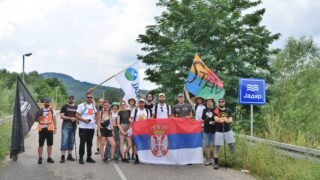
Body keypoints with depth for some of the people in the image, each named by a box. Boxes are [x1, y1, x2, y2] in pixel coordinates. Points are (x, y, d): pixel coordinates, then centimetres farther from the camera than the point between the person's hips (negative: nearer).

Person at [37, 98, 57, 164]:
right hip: (42, 129, -1)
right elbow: (38, 120, 9)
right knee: (41, 144, 1)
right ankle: (40, 158, 8)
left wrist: (55, 128, -2)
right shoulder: (40, 110, 6)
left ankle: (49, 158, 13)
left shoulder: (52, 110, 7)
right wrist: (41, 116, -11)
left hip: (50, 129, 1)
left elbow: (54, 120, 6)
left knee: (49, 144, 5)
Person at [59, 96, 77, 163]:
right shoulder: (64, 107, 3)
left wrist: (75, 119, -5)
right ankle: (63, 156, -9)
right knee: (64, 141, -9)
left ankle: (69, 155, 19)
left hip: (73, 126, 4)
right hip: (66, 126, -4)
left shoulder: (76, 107, 13)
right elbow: (61, 116, -6)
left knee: (71, 142, 10)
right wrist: (70, 118, -15)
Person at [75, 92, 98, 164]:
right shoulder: (81, 105, -5)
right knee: (82, 143, -3)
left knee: (90, 143, 11)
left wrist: (95, 119, 11)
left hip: (91, 127, 6)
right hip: (83, 127, -5)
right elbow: (77, 115, -10)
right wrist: (84, 120, -21)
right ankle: (81, 158, 3)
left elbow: (96, 113, 29)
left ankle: (89, 157, 20)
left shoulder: (93, 105, 13)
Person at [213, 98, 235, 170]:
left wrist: (221, 119, -18)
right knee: (217, 146, -2)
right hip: (219, 131, -2)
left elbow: (230, 120, -5)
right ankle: (216, 163, 4)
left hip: (228, 130, 3)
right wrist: (225, 119, -20)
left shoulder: (228, 110, 6)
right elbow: (216, 119, -17)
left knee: (232, 145, 5)